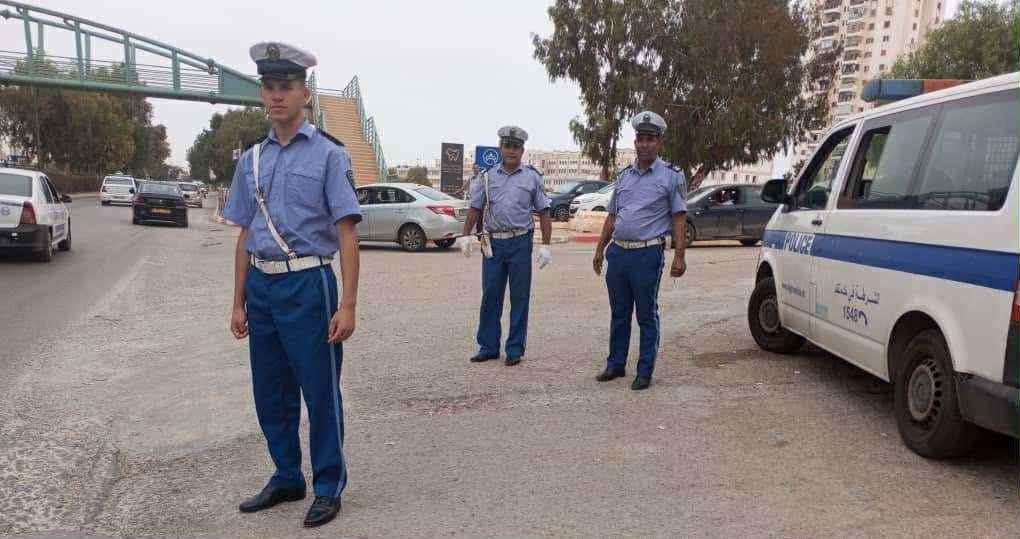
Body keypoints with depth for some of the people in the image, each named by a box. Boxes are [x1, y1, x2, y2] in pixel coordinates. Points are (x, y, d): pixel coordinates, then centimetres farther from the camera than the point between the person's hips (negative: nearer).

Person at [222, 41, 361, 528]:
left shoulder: (328, 154, -4)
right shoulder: (251, 159, 13)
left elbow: (346, 233, -9)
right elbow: (245, 236, 15)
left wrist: (347, 305, -16)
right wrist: (239, 303, 13)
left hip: (308, 284, -6)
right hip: (261, 287, 6)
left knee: (320, 392, 4)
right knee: (270, 394, 15)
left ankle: (328, 487, 21)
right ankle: (286, 479, 33)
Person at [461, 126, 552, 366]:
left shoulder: (532, 177, 5)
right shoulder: (488, 176, 10)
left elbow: (544, 213, 3)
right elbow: (475, 209, 12)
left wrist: (545, 246, -4)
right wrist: (466, 236, 1)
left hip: (520, 243, -2)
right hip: (493, 242, 2)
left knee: (519, 298, 3)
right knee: (490, 296, 5)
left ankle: (515, 350, 12)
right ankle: (488, 347, 17)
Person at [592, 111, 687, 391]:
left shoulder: (671, 176, -1)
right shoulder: (624, 175, 14)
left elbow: (679, 218, -4)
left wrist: (679, 256, -11)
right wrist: (600, 249, 16)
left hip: (647, 254, -5)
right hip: (617, 252, 5)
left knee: (647, 316, 2)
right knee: (619, 313, 14)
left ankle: (645, 372, 12)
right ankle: (616, 364, 26)